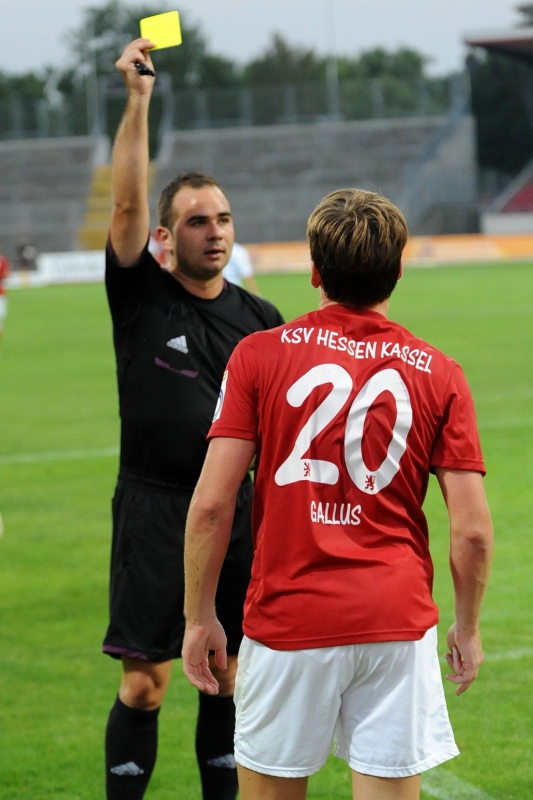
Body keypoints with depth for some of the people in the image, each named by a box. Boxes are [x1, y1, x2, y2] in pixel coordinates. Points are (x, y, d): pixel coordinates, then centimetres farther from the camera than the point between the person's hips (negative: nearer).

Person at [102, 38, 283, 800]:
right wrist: (138, 101, -25)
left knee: (228, 676, 9)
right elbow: (127, 201, -16)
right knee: (144, 682, -6)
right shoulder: (141, 294, -2)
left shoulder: (259, 320, 8)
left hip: (237, 507, 4)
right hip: (154, 507, -4)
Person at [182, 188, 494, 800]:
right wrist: (466, 627, 14)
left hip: (287, 620, -1)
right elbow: (473, 529, -1)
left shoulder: (259, 355, -3)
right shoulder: (439, 374, 1)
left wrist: (199, 615, 3)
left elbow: (211, 503, -7)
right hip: (397, 623, 1)